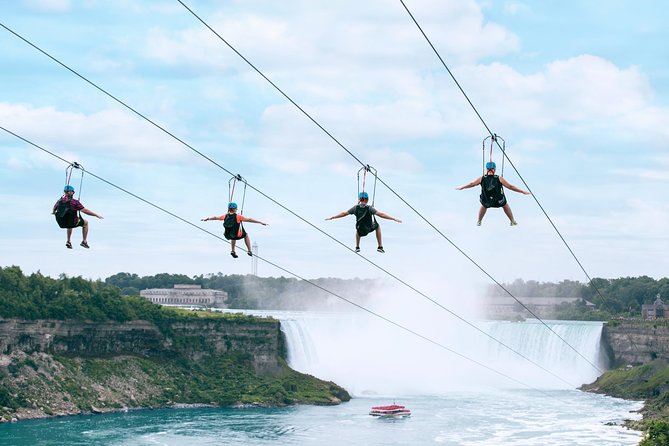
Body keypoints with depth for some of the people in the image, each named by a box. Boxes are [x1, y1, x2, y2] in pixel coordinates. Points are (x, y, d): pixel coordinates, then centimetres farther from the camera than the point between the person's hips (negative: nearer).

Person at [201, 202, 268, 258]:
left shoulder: (225, 216, -8)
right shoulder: (238, 216, -20)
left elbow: (215, 217, 8)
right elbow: (249, 220, -19)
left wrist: (207, 219, 25)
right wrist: (261, 222, -15)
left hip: (228, 236, 4)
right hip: (238, 235, -4)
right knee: (246, 235, 28)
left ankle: (233, 251, 40)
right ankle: (249, 251, 30)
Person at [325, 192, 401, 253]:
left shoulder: (355, 208, -13)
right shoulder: (369, 208, -21)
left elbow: (344, 213, -5)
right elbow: (381, 214, -25)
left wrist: (332, 217, 7)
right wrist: (394, 219, -24)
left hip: (360, 231, 2)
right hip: (369, 228, -2)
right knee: (377, 226, 31)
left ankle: (357, 247, 38)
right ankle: (380, 247, 28)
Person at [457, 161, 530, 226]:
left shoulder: (482, 179, -11)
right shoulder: (499, 179, -15)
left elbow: (471, 184, 4)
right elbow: (510, 187, -9)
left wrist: (461, 188, 21)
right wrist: (522, 191, 2)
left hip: (486, 202, 1)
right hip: (499, 202, -1)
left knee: (483, 206, 37)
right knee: (505, 205, 33)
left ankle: (479, 222, 52)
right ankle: (513, 222, 45)